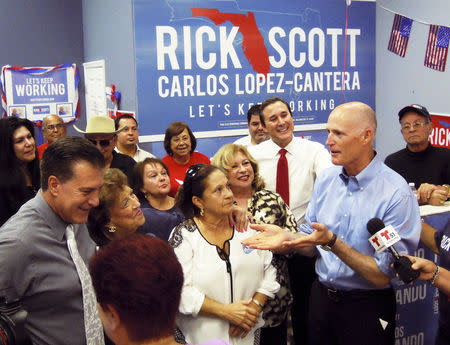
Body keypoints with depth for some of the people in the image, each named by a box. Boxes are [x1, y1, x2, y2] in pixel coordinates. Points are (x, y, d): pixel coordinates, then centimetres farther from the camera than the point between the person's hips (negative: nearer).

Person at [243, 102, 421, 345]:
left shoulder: (396, 192, -20)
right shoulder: (326, 179, 0)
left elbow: (382, 276, -20)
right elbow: (312, 246, 6)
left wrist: (331, 242, -29)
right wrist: (287, 238, -14)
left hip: (367, 308, -5)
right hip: (321, 298, 5)